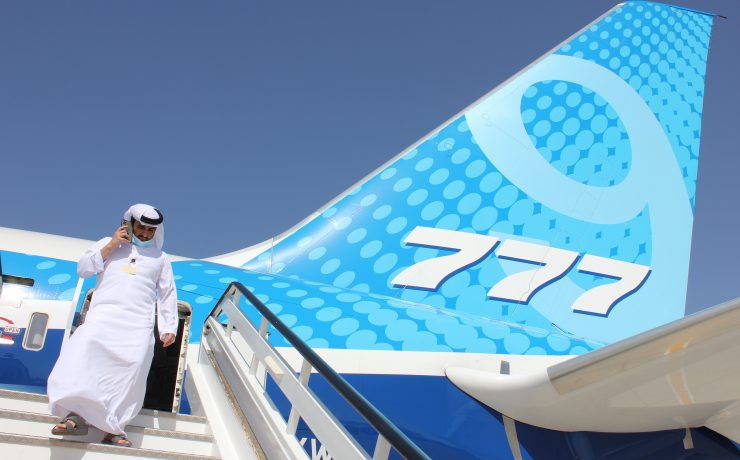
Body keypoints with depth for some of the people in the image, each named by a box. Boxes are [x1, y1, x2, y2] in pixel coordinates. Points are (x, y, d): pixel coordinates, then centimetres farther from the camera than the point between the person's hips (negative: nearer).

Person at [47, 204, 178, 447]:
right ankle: (75, 413, -31)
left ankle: (113, 427, -23)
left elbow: (167, 295, 21)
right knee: (83, 348, -29)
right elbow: (83, 269, 12)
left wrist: (169, 327, 9)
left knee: (133, 364, -24)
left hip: (139, 322, 1)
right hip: (103, 313, 0)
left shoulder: (160, 258, 24)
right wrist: (110, 246, 3)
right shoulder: (108, 243, 22)